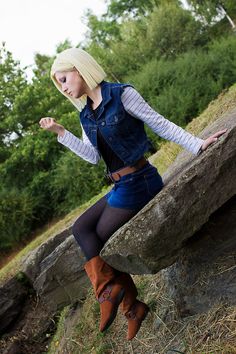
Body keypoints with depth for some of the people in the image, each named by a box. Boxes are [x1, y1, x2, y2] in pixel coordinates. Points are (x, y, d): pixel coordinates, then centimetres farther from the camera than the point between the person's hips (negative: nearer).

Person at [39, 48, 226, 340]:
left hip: (138, 182, -8)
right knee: (81, 229, -2)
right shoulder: (86, 114, 10)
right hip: (121, 186, 8)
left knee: (99, 241, -5)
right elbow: (92, 155, 5)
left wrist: (197, 144, -13)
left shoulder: (122, 95, -10)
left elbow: (161, 125, -8)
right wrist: (60, 133, -3)